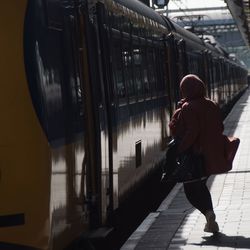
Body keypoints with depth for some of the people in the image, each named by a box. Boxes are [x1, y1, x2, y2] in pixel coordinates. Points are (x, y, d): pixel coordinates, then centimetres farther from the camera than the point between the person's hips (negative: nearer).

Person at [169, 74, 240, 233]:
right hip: (214, 154, 7)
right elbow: (220, 128, 11)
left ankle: (208, 212, -17)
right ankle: (211, 222, 19)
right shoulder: (213, 106, 4)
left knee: (190, 189, 7)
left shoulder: (188, 108, -16)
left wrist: (181, 149, -12)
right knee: (201, 186, 23)